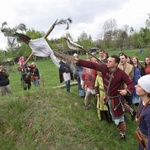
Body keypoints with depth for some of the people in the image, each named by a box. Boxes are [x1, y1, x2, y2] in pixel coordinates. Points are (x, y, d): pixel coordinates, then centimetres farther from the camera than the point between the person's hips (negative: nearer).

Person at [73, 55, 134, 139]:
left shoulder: (121, 73, -26)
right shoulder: (104, 67, -16)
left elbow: (130, 83, -18)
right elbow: (92, 65, -19)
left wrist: (126, 90, -39)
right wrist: (78, 61, -25)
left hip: (116, 99, -5)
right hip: (108, 97, 5)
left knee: (118, 118, 11)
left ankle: (122, 133, 37)